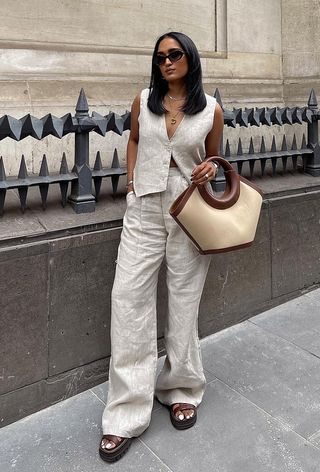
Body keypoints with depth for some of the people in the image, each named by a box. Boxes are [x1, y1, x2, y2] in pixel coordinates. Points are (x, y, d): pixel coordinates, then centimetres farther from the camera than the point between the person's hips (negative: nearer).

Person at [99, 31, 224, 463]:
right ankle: (127, 412, 4)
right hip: (145, 209, 1)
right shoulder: (144, 101, 5)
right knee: (128, 297, -6)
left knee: (185, 301, 6)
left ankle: (182, 390, 28)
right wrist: (131, 183, 7)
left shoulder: (212, 111, 1)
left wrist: (210, 169, -10)